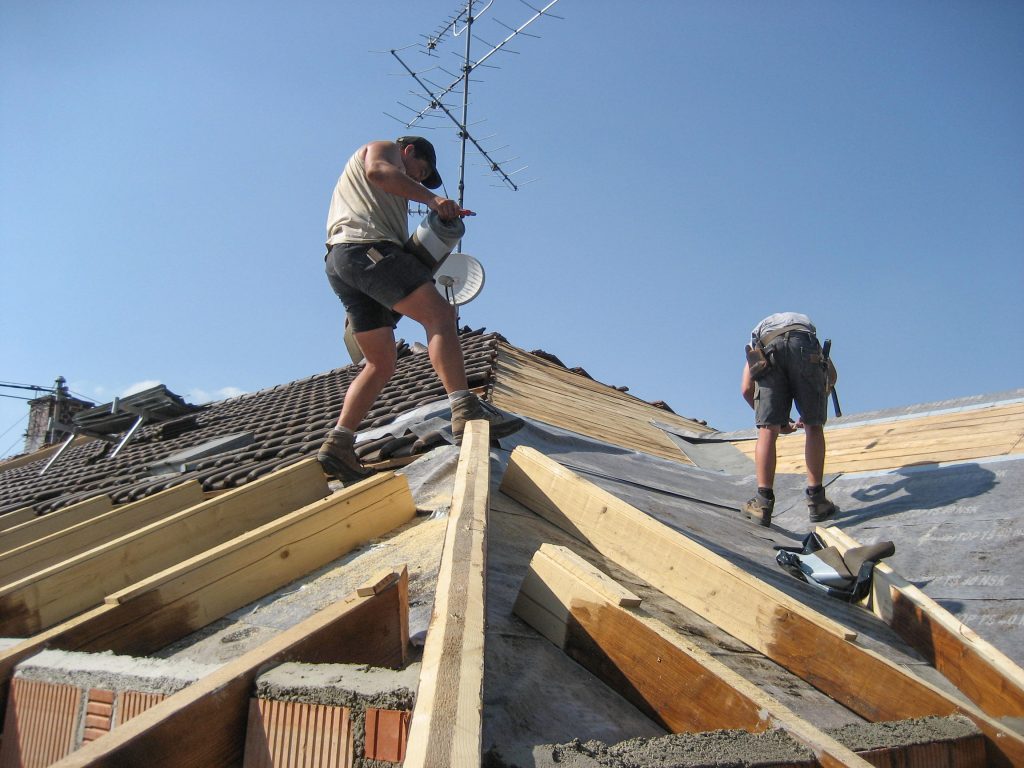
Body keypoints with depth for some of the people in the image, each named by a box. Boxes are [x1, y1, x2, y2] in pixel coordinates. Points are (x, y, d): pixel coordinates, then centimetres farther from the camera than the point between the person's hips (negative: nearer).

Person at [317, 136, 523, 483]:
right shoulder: (383, 147, 19)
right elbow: (378, 170, -9)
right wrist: (430, 198, -13)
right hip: (366, 246, -9)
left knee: (381, 363, 5)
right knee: (438, 314, -22)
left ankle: (338, 444, -5)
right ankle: (465, 410, -38)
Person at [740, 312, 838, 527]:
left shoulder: (757, 337, 41)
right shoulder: (805, 322, 44)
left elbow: (747, 389, 25)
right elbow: (831, 376, 28)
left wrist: (779, 422, 34)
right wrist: (810, 413, 36)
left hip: (769, 348, 0)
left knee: (767, 430, 0)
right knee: (813, 426, 9)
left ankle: (763, 502, -8)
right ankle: (816, 500, 7)